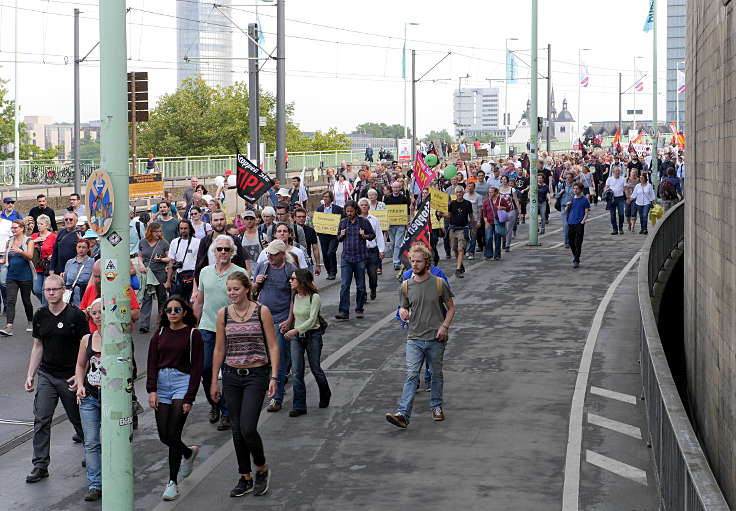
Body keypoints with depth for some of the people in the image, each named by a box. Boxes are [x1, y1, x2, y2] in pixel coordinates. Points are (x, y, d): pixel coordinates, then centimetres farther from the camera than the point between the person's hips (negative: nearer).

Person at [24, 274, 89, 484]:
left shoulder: (76, 315, -9)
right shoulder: (40, 316, 5)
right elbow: (37, 347, 14)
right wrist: (30, 375, 8)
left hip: (70, 378, -4)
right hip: (46, 376, 4)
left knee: (78, 418, 10)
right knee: (41, 420, -5)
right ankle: (40, 465, -1)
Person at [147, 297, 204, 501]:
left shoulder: (193, 334, -2)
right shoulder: (160, 334, 10)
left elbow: (197, 367, -4)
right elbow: (152, 363, 6)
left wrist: (189, 398, -10)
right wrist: (152, 390, -7)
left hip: (183, 382, -4)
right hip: (162, 383, 4)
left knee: (173, 434, -11)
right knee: (163, 435, 4)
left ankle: (172, 482, 0)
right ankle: (189, 453, 36)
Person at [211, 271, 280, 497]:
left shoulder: (262, 311, -4)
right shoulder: (223, 314, 4)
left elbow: (273, 346, -3)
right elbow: (219, 349, 9)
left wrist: (274, 377, -10)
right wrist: (214, 381, 9)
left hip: (256, 375, -4)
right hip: (231, 376, 4)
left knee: (248, 428, -12)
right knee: (237, 430, 7)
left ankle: (262, 470, 13)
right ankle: (245, 478, 19)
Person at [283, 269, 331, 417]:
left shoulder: (314, 297, -15)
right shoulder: (295, 296, 3)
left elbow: (311, 320, -21)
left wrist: (296, 330, -29)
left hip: (312, 335, -5)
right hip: (296, 337, 5)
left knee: (315, 369, 8)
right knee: (296, 371, -4)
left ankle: (325, 397, 35)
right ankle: (299, 406, -1)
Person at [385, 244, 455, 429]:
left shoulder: (439, 283, -2)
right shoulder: (406, 286, 3)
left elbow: (451, 307, 7)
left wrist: (445, 326, -8)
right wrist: (402, 312, -10)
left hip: (436, 339, 0)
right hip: (414, 339, 0)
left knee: (437, 374, 13)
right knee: (411, 376, -11)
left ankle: (436, 407, 33)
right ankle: (403, 415, -20)